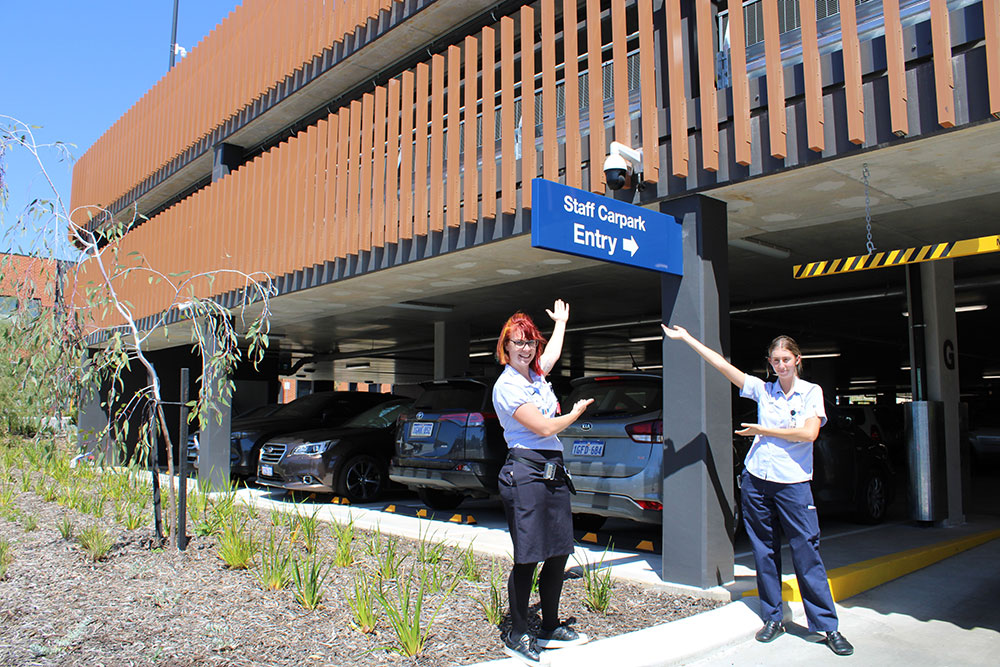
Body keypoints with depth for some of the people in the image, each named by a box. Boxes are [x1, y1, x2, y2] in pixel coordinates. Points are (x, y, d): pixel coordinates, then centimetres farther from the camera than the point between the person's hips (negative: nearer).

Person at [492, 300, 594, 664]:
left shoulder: (535, 375, 14)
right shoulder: (506, 386, -10)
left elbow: (553, 351, 37)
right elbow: (544, 427, -13)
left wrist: (561, 321, 50)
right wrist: (577, 412, 3)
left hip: (553, 472, 9)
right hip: (525, 473, -9)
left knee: (558, 554, 13)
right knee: (528, 558, -3)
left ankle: (550, 628, 28)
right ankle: (516, 636, 12)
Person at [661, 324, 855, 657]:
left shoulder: (812, 392, 2)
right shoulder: (763, 390, 9)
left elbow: (809, 433, -11)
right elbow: (722, 364, 7)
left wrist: (764, 431, -5)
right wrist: (685, 338, 6)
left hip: (793, 483, -3)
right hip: (756, 480, 3)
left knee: (806, 553, -3)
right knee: (764, 552, 8)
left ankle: (828, 626, 7)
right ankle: (773, 618, 19)